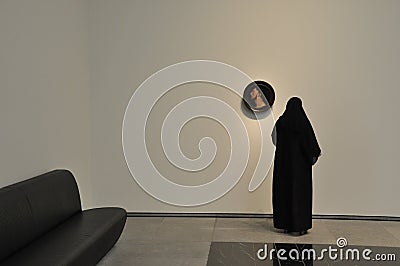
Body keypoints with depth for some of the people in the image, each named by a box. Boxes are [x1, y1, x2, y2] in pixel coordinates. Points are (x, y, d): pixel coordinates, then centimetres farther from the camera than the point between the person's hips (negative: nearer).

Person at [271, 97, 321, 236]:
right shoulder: (303, 122, -11)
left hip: (283, 159, 4)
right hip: (300, 161, -4)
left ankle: (285, 224, 14)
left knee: (284, 189, 10)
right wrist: (314, 154, 5)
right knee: (299, 190, 1)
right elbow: (310, 140, -10)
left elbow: (275, 140, 11)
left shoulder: (281, 121, 1)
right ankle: (298, 226, 0)